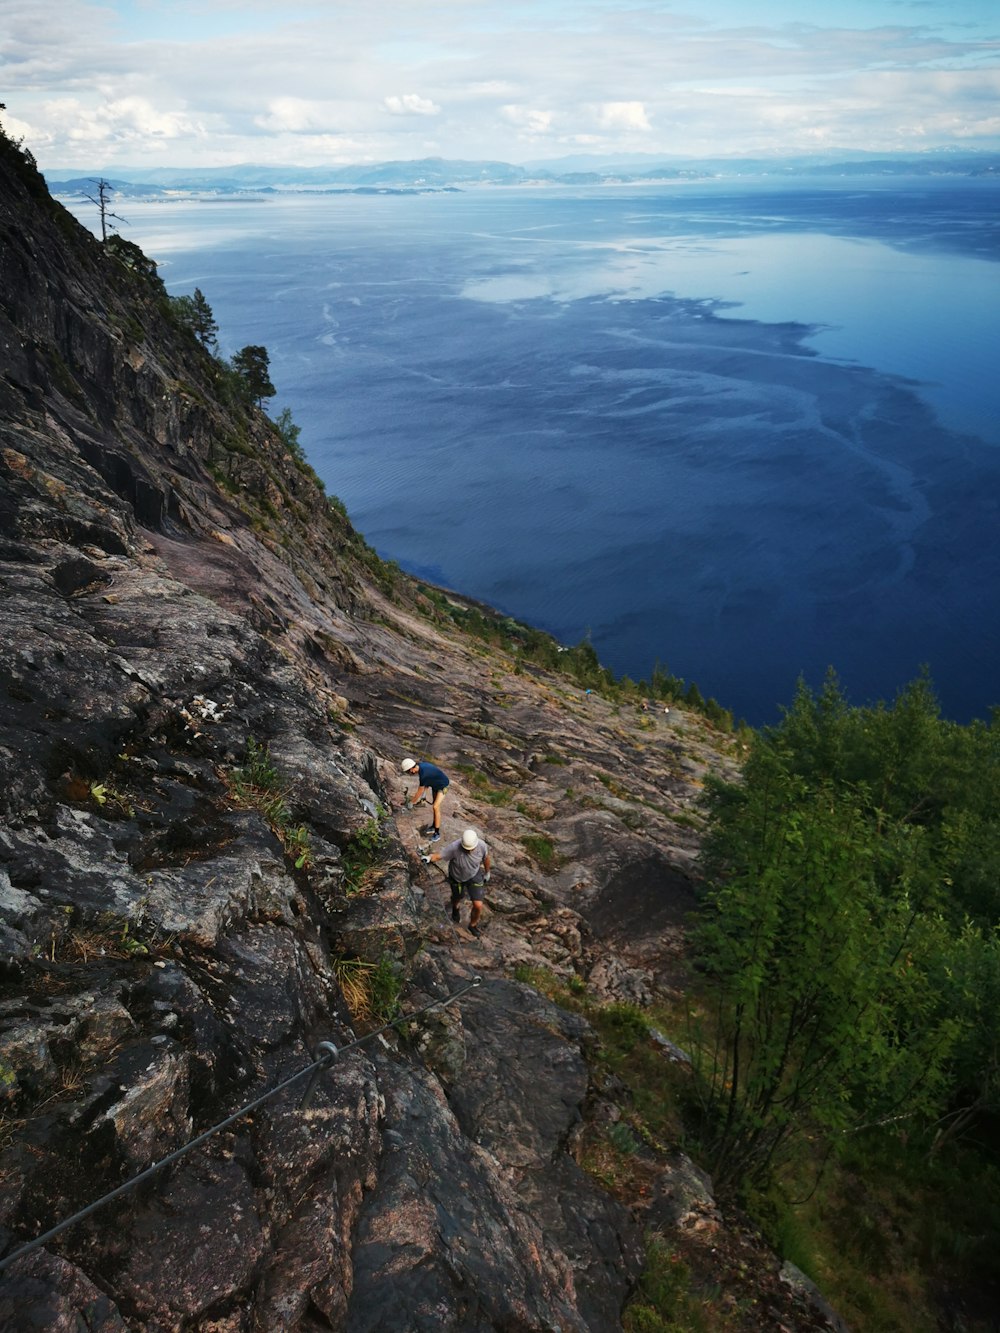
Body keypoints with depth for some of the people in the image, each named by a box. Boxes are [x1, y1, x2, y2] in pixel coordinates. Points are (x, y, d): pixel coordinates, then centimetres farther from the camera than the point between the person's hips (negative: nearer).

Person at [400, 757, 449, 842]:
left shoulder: (423, 774, -34)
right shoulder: (420, 766, -10)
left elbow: (420, 791, -20)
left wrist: (414, 801, -6)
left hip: (443, 785, -9)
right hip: (435, 784, 9)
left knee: (435, 807, -15)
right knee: (434, 805, 17)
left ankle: (437, 833, -9)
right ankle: (433, 826, 32)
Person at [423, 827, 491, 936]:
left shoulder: (482, 846, -28)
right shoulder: (454, 847, -38)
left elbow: (486, 858, -7)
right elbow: (439, 855, -37)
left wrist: (487, 872, 9)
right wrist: (429, 857, -61)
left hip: (474, 876, 1)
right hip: (456, 877, -1)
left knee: (478, 906, -5)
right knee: (457, 897, 28)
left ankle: (473, 924, 30)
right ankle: (455, 908, 68)